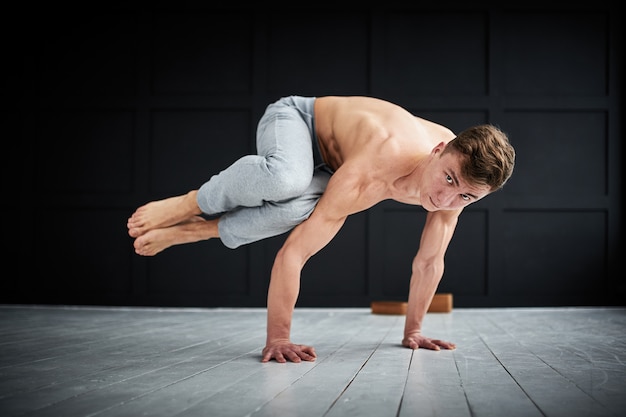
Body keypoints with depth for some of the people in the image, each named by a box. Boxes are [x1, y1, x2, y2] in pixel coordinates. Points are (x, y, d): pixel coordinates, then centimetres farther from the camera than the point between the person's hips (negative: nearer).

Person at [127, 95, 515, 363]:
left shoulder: (461, 178, -22)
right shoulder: (369, 175, -43)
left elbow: (429, 261, -6)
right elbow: (293, 253, -41)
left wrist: (412, 331, 1)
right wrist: (277, 340, -37)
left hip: (329, 162, 5)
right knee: (287, 179, -44)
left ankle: (195, 230, -12)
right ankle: (190, 204, -16)